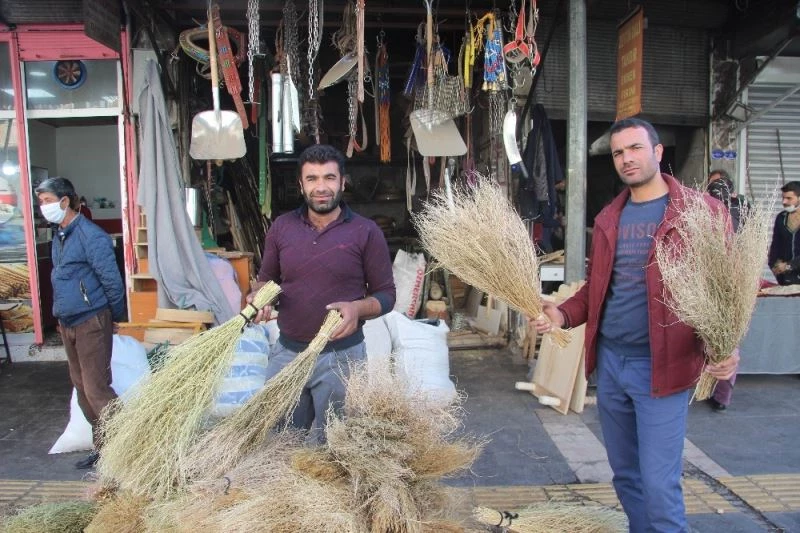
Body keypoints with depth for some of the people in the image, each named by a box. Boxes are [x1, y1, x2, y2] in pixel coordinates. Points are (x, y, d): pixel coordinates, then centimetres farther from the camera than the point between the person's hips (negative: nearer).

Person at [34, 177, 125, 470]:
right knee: (81, 386, 14)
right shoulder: (58, 235, 11)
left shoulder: (91, 236, -17)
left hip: (91, 323, -9)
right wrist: (62, 318, 19)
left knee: (96, 389, -8)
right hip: (68, 323, 9)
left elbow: (112, 281, -16)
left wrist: (116, 317, -5)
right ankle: (103, 445, 25)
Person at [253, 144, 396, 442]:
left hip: (341, 355, -3)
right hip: (286, 352, 4)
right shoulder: (282, 227, 3)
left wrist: (357, 308, -23)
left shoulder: (366, 232, -6)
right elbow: (266, 279, 14)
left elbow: (386, 294, -3)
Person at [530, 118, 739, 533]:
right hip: (609, 362, 6)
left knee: (659, 485, -2)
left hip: (660, 367, -6)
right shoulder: (608, 218, 10)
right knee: (625, 475, 19)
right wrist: (562, 315, -4)